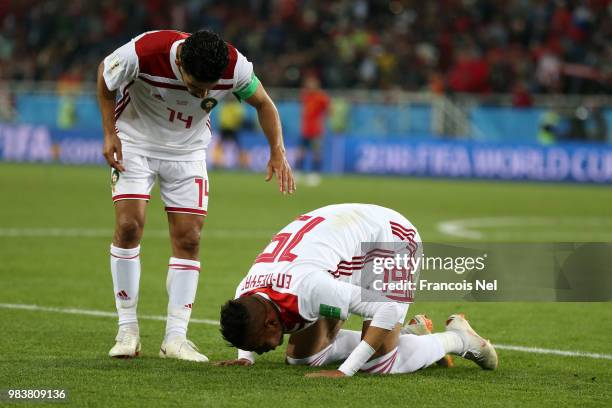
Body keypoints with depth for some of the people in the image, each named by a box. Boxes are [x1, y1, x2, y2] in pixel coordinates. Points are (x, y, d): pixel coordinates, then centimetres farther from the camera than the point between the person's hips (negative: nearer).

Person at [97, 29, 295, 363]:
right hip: (135, 141, -2)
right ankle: (127, 331, -6)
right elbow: (104, 77, -9)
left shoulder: (235, 67, -26)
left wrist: (277, 152, -14)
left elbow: (263, 103, -4)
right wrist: (110, 133, -12)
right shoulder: (142, 54, -33)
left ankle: (175, 338, -1)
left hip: (188, 150, 2)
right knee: (129, 226, -16)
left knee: (188, 239, -6)